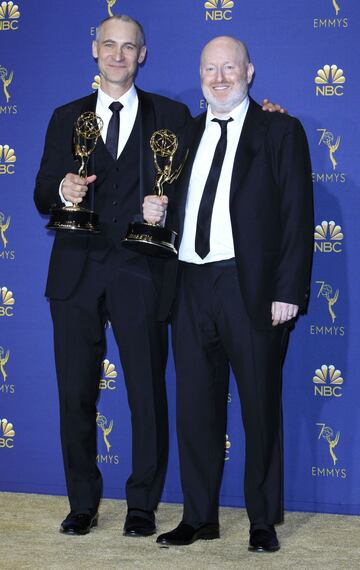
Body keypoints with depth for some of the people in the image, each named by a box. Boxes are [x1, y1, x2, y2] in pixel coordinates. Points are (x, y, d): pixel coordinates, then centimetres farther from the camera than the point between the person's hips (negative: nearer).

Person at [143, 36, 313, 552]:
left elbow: (297, 218, -5)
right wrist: (157, 213, -2)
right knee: (195, 408, 8)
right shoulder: (187, 133, 16)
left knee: (260, 408, 4)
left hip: (251, 289, -4)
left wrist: (288, 292, -13)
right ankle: (200, 517, 20)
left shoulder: (280, 131, 2)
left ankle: (264, 520, 16)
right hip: (191, 289, 4)